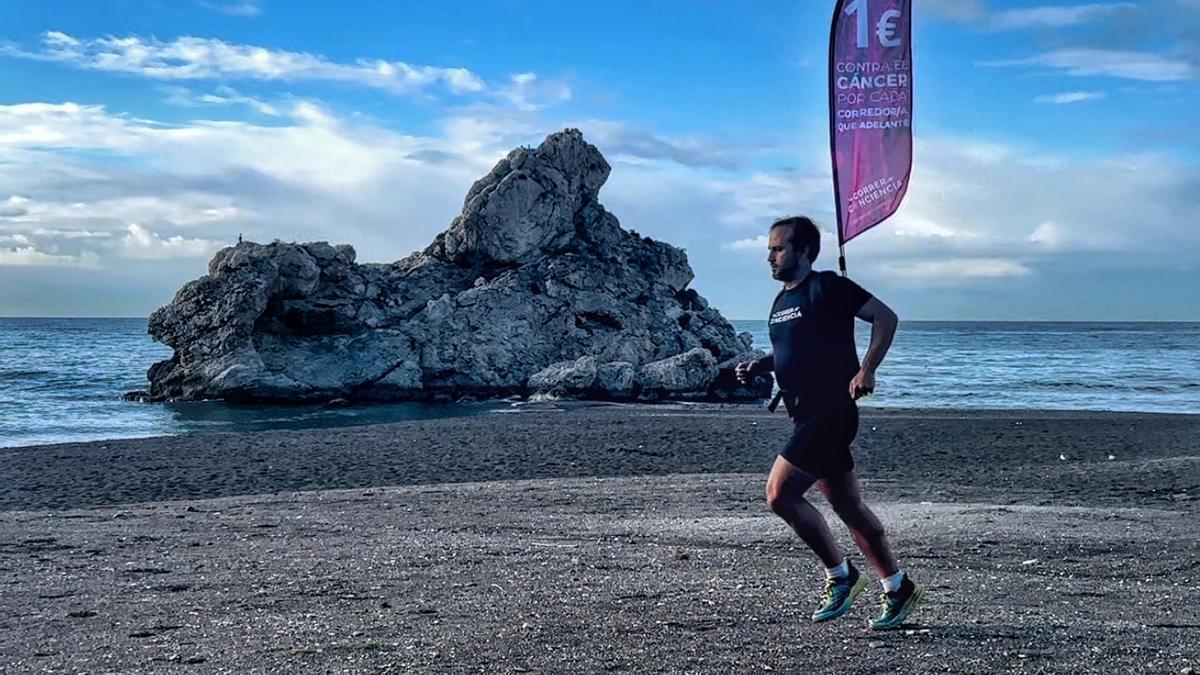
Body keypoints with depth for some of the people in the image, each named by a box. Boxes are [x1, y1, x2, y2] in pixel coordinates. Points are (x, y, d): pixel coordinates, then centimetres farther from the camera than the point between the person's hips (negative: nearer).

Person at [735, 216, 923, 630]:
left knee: (780, 494, -14)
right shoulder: (782, 301, 17)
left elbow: (886, 318, -11)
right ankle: (898, 589, 19)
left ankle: (840, 575, 1)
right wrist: (758, 367, 11)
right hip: (809, 417, 9)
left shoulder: (827, 288, -9)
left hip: (830, 414, -9)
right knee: (846, 506, 11)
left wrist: (866, 370, -20)